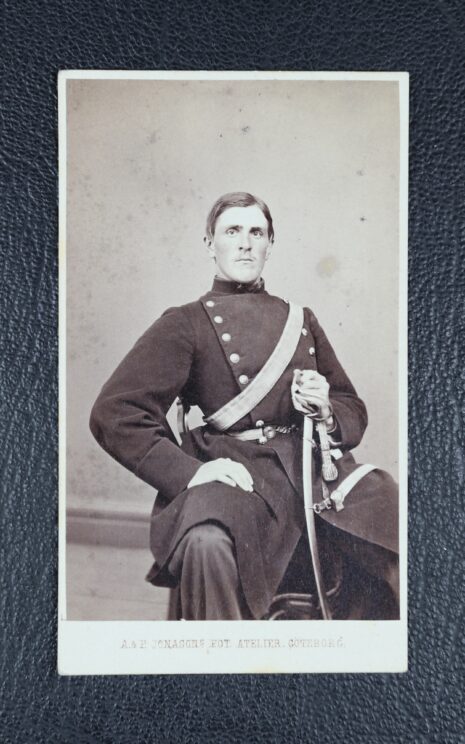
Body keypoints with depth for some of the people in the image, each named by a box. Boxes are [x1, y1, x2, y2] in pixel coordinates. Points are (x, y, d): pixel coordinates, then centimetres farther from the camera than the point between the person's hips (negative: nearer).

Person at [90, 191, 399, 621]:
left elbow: (354, 411, 28)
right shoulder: (186, 324, 10)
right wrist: (188, 471, -12)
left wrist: (327, 409, 3)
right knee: (207, 544, -37)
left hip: (316, 464, 5)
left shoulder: (301, 320, 24)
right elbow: (113, 412, 0)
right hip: (238, 471, -4)